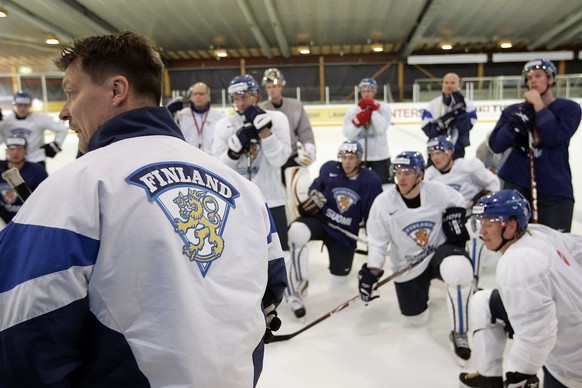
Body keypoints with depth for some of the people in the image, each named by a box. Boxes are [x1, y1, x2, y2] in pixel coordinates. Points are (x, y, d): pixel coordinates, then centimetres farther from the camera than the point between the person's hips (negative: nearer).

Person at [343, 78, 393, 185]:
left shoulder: (383, 108, -3)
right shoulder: (353, 110, 1)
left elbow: (381, 129, -17)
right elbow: (348, 134, -5)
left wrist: (373, 110, -19)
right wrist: (358, 121, -19)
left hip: (379, 155, -2)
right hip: (358, 156, 2)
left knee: (385, 184, 4)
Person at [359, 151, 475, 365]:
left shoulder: (438, 191, -15)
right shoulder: (383, 203, -14)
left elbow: (458, 202, 9)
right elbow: (377, 241, -7)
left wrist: (455, 214, -11)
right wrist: (372, 271, -16)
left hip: (441, 249, -1)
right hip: (408, 265, 2)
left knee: (459, 268, -38)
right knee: (416, 318, 10)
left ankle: (459, 332, -17)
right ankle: (422, 285, 46)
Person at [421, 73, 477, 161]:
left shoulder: (467, 105, -4)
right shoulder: (433, 105, -3)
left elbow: (465, 127, -16)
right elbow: (428, 130, -12)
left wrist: (460, 110, -25)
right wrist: (444, 120, -25)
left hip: (457, 151, 0)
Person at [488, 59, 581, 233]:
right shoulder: (514, 110, 7)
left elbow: (554, 137, -15)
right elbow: (495, 145, -4)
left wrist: (538, 104, -11)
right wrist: (516, 123, -18)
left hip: (555, 190, -1)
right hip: (516, 185, 2)